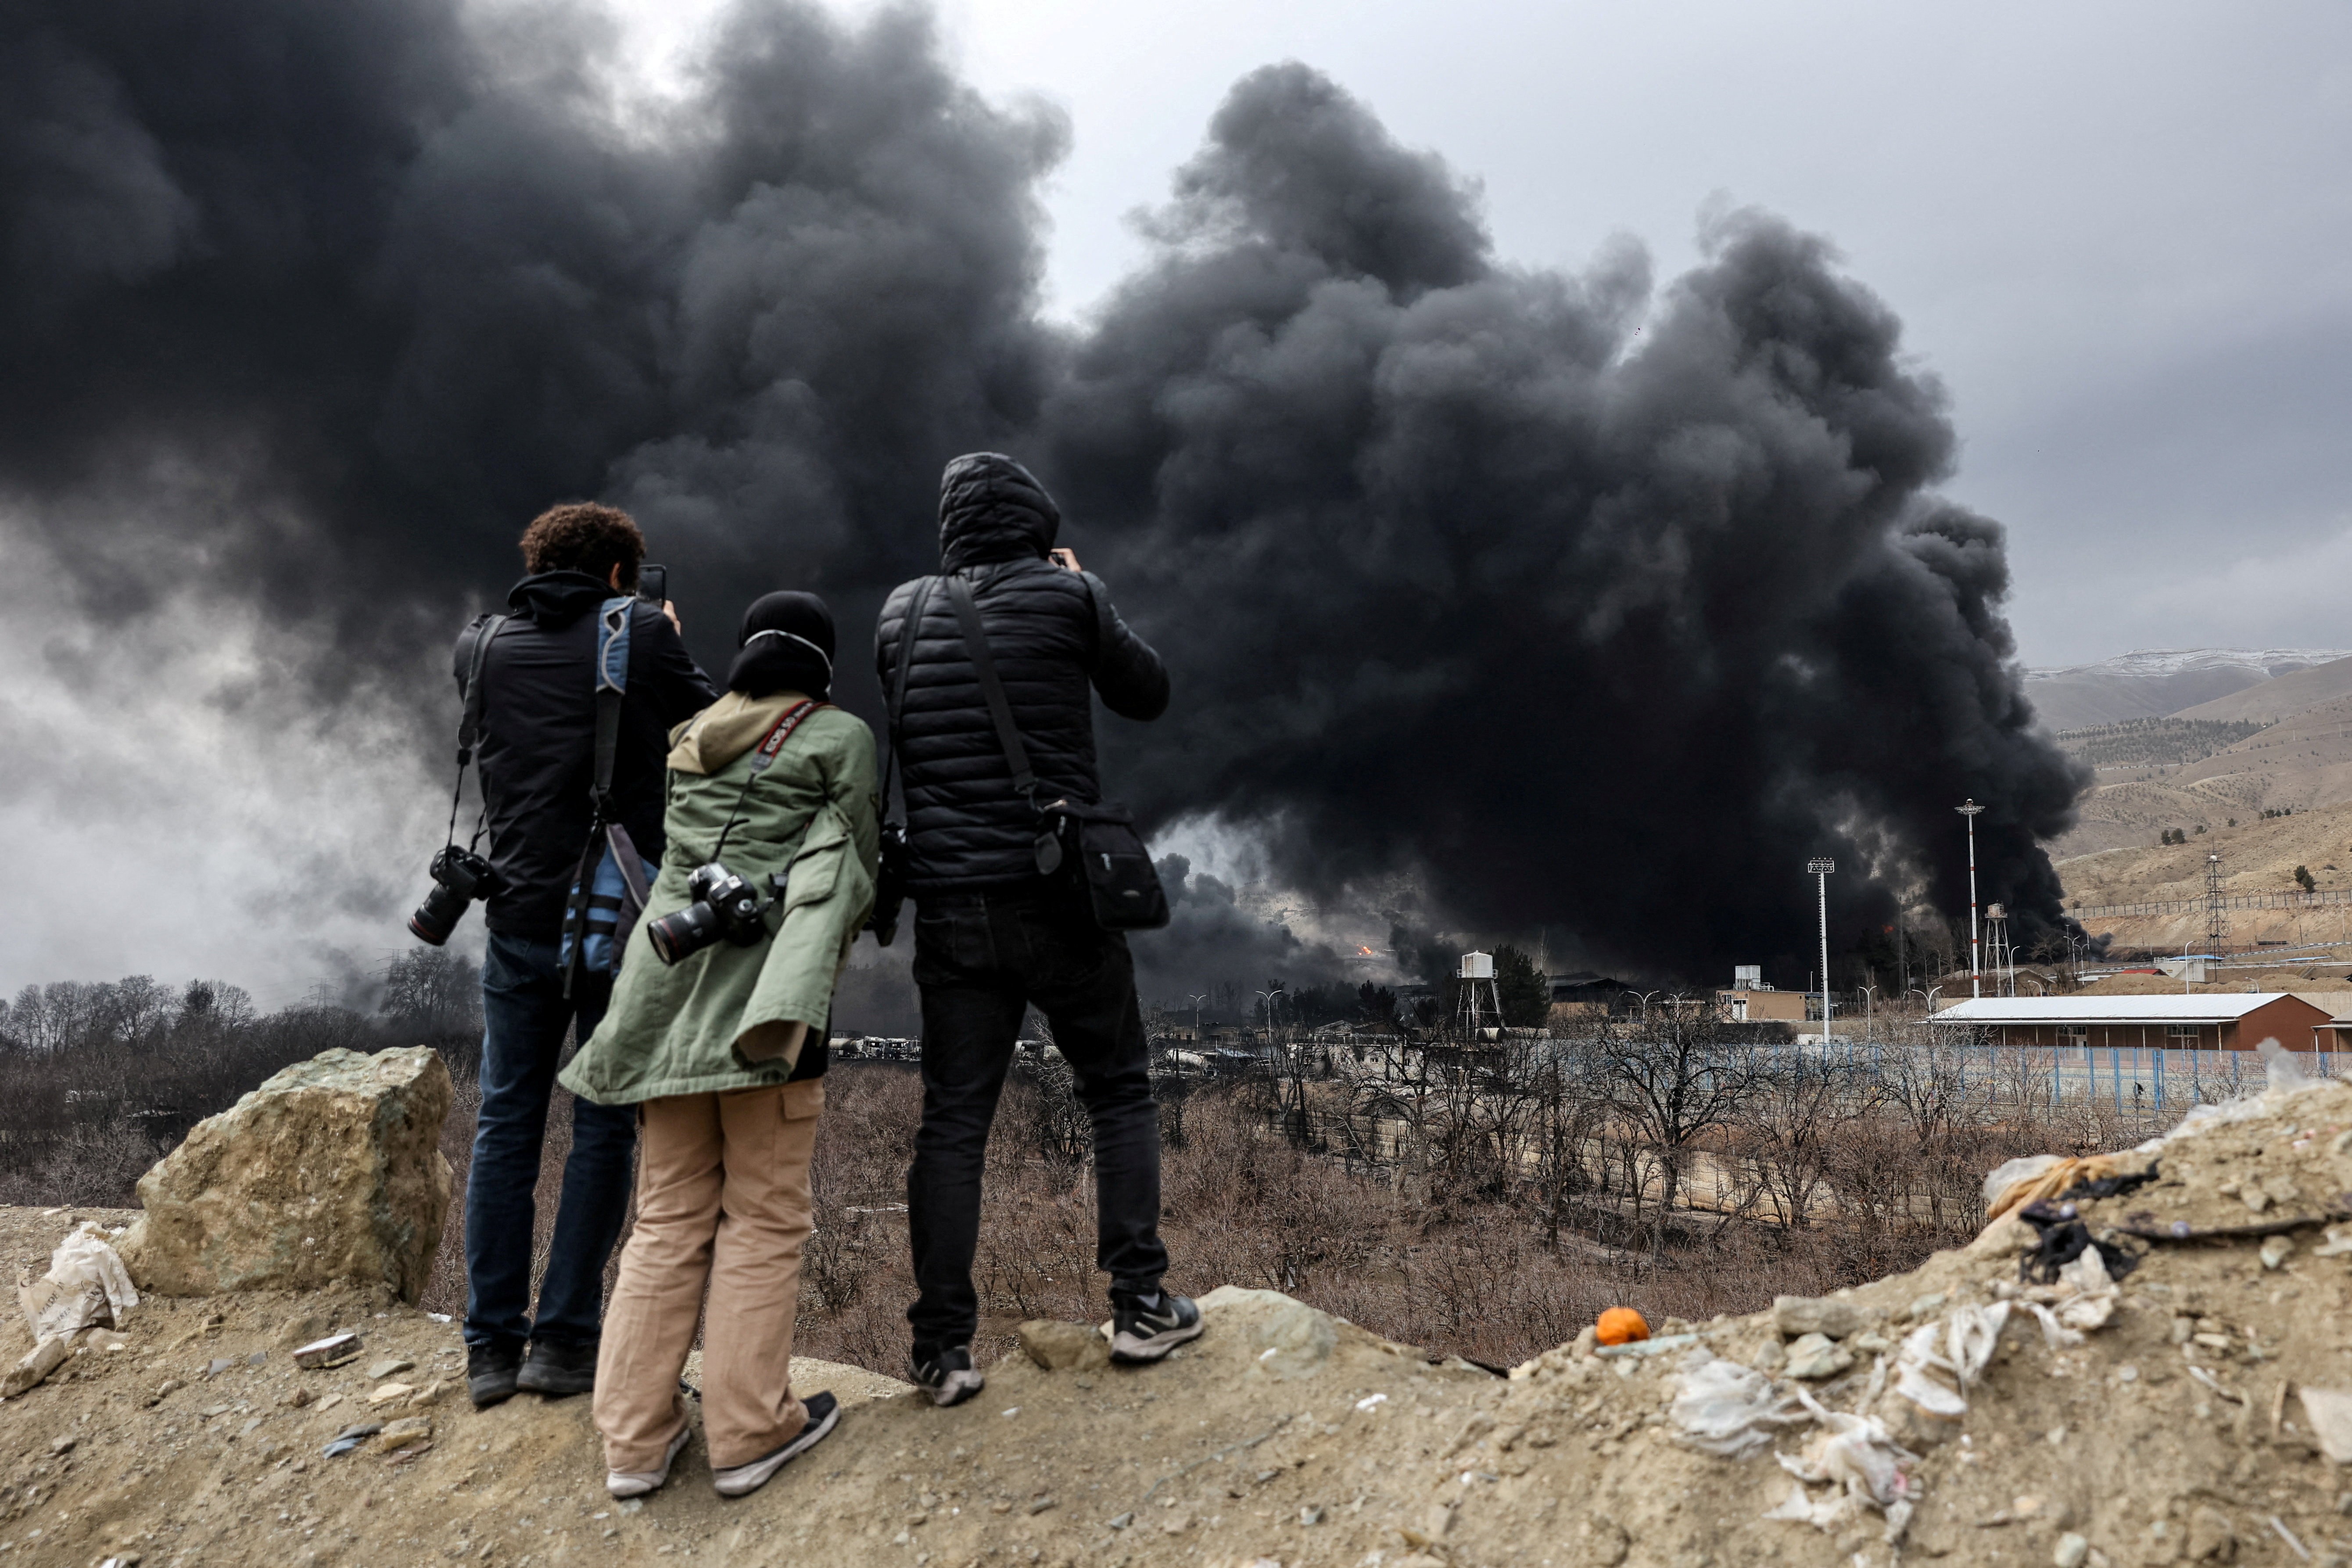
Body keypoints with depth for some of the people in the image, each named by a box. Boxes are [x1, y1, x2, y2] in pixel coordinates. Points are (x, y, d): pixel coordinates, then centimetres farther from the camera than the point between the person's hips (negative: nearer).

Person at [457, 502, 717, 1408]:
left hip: (520, 918, 4)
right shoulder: (643, 634, -5)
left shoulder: (482, 650, 7)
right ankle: (564, 1337, 8)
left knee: (506, 1124, 11)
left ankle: (491, 1345, 14)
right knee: (603, 1127, 5)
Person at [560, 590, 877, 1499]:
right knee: (765, 1215, 3)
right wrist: (825, 958, 11)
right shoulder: (840, 736, 2)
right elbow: (853, 868, 0)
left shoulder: (690, 739, 18)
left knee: (669, 1215, 11)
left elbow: (673, 852, 16)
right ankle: (747, 1432, 6)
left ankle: (637, 1439, 13)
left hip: (670, 983, 5)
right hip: (767, 990, -5)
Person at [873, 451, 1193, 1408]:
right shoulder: (1067, 596, -3)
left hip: (949, 905, 3)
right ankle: (1139, 1303, 11)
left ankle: (942, 1348, 6)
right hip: (1057, 896, -3)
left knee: (952, 1121, 6)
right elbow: (1148, 695, 10)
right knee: (1119, 1094, 13)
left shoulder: (903, 613, 8)